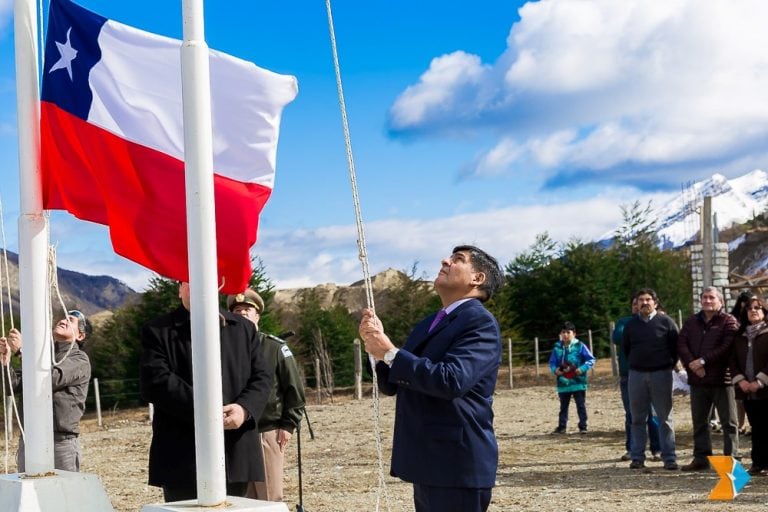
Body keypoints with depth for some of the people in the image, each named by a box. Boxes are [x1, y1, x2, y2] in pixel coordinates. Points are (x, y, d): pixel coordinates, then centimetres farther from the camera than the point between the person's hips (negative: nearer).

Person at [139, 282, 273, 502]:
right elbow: (154, 382, -10)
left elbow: (262, 377, 10)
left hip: (237, 456, 4)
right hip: (183, 460, -4)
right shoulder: (158, 332, 4)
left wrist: (244, 408, -11)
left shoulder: (244, 328, 16)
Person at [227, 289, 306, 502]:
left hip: (269, 433, -3)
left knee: (271, 498, -1)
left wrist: (288, 425, -6)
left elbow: (294, 388, -1)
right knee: (243, 498, 9)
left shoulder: (275, 347, 1)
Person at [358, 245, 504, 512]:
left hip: (458, 464, -9)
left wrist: (390, 353, -17)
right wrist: (377, 346, -3)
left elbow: (451, 379, -26)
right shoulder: (428, 324, 17)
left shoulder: (480, 323, -11)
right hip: (428, 463, 9)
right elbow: (392, 385, 16)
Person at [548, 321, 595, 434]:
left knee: (581, 405, 2)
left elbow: (591, 360, -2)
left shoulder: (580, 346, -5)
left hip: (578, 382, -3)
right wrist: (555, 369, -9)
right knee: (563, 406, 12)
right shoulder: (557, 347, 3)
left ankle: (583, 426, 8)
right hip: (563, 383, 3)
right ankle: (561, 426, 19)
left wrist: (582, 369, -14)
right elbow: (552, 362, 11)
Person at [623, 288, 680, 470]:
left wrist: (668, 365, 3)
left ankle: (669, 458, 1)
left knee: (665, 418, -1)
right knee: (638, 419, 6)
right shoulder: (631, 324, 8)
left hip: (661, 374, -3)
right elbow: (625, 348, 18)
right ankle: (637, 457, 11)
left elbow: (676, 346, 2)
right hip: (636, 375, 3)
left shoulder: (665, 322, -1)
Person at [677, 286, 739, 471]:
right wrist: (691, 363, -14)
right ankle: (701, 458, 18)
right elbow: (681, 344, 4)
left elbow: (727, 347, -15)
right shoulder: (691, 322, 14)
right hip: (697, 380, 5)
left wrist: (703, 361, -17)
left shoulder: (728, 322, -2)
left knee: (728, 422, 0)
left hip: (722, 379, -5)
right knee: (699, 421, 11)